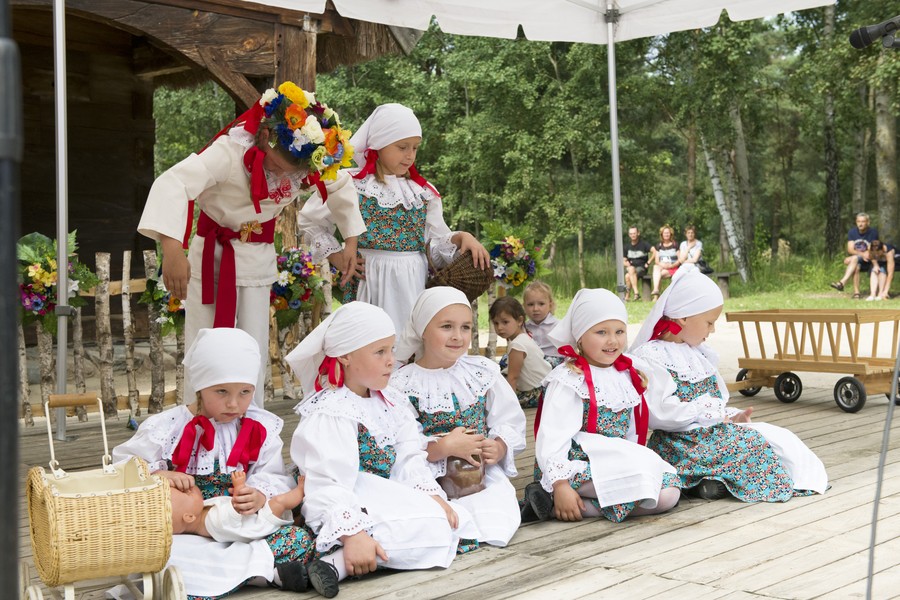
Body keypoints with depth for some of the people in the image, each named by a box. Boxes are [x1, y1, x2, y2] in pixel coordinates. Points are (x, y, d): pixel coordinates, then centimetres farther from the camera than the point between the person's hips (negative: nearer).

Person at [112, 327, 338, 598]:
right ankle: (269, 570, -29)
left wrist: (259, 496, -26)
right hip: (185, 532, 0)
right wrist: (158, 475, -22)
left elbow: (273, 478, -3)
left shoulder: (261, 428, 2)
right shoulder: (167, 428, -3)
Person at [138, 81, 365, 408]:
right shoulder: (231, 151, -29)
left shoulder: (312, 162, -12)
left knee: (254, 354, 4)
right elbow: (172, 183, -41)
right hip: (212, 256, -4)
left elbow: (342, 187, 9)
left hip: (258, 260, 4)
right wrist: (172, 247, -53)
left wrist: (351, 241, 8)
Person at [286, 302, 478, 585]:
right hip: (351, 506, -10)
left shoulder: (391, 401, 8)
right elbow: (328, 484, -28)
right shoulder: (331, 413, -20)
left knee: (455, 520, 2)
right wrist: (352, 533, -38)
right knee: (432, 531, -22)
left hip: (388, 496, 10)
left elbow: (409, 457, 1)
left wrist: (432, 495, -13)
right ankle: (337, 561, -27)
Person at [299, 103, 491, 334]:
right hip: (371, 281, -3)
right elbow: (309, 221, 9)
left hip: (416, 282, 4)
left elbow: (438, 239, 12)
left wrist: (462, 237, -8)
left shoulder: (424, 191, 11)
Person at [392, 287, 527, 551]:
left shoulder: (484, 371, 7)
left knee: (500, 519, -26)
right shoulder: (401, 385, -3)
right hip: (430, 477, -3)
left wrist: (499, 448, -11)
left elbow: (510, 421, 10)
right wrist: (444, 447, -22)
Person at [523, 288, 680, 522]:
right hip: (579, 464, -8)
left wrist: (635, 459, 10)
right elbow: (553, 437, -19)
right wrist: (560, 485, -25)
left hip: (618, 463, 8)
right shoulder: (569, 380, -13)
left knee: (669, 493, -13)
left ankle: (581, 506, -18)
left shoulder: (629, 376, 10)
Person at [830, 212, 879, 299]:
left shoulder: (873, 232, -7)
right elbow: (850, 249, -4)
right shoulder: (852, 232, 4)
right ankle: (856, 292, -35)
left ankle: (842, 282, -46)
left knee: (854, 258, -33)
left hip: (868, 261, -4)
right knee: (856, 267, -31)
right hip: (855, 260, 4)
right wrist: (862, 254, -26)